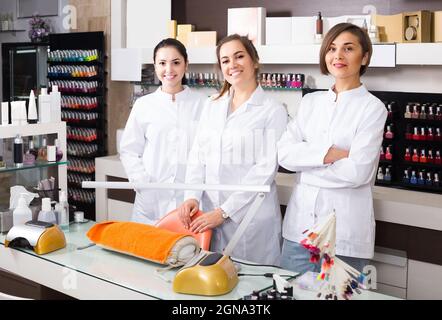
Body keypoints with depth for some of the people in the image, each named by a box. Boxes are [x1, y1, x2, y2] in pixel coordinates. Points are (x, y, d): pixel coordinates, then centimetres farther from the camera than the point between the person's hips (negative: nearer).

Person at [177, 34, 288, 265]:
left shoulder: (273, 111, -4)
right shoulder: (212, 107, 12)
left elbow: (265, 169, -11)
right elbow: (197, 157, 9)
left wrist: (224, 211, -14)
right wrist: (192, 196, -7)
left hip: (251, 216, -4)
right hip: (208, 212, 5)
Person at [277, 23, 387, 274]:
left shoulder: (373, 108, -5)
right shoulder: (311, 102, 10)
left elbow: (357, 172, -15)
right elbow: (284, 153, -2)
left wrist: (305, 163, -6)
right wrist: (327, 153, -15)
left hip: (344, 231, -4)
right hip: (300, 223, 4)